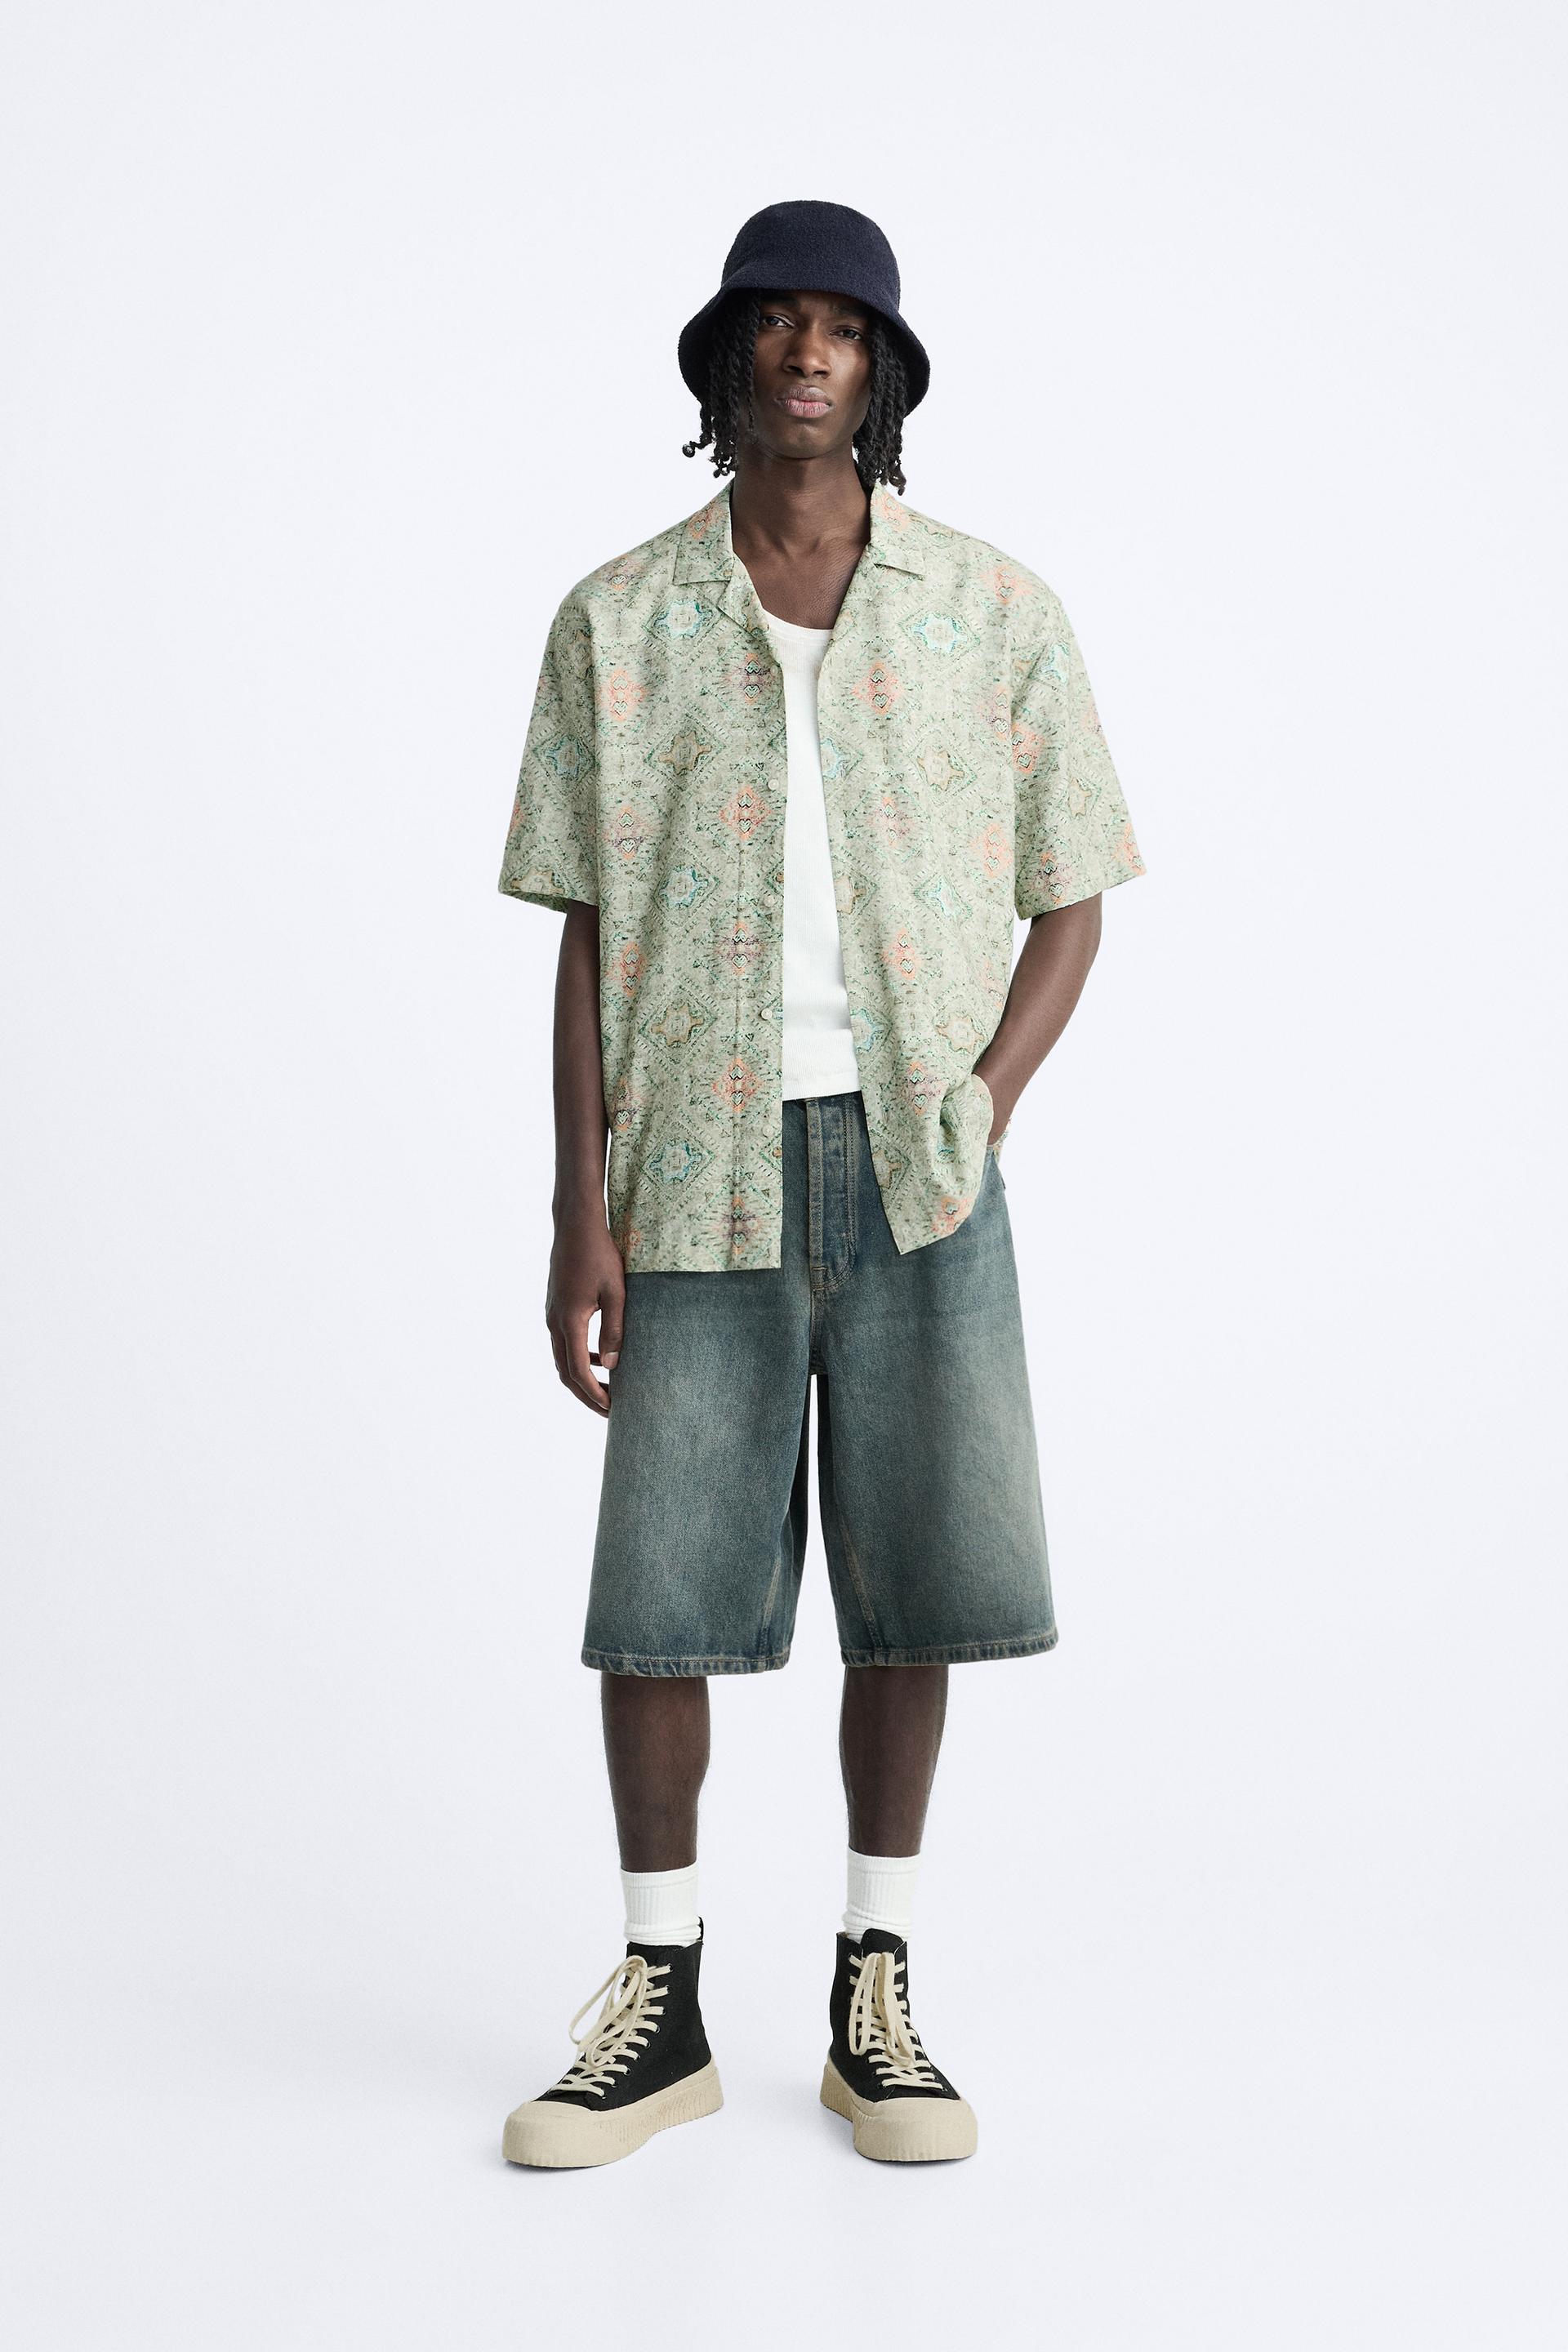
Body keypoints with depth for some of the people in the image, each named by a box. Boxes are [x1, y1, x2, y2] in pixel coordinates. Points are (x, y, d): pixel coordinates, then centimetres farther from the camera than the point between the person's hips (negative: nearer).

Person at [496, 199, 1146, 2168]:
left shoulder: (996, 612, 6)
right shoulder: (619, 621, 6)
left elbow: (1070, 901, 9)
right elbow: (585, 936, 5)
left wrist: (982, 1105, -7)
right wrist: (580, 1213, -2)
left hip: (916, 1164, 0)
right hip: (701, 1164, 0)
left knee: (909, 1584, 4)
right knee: (660, 1592, 1)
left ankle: (874, 1996, 19)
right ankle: (660, 2001, 16)